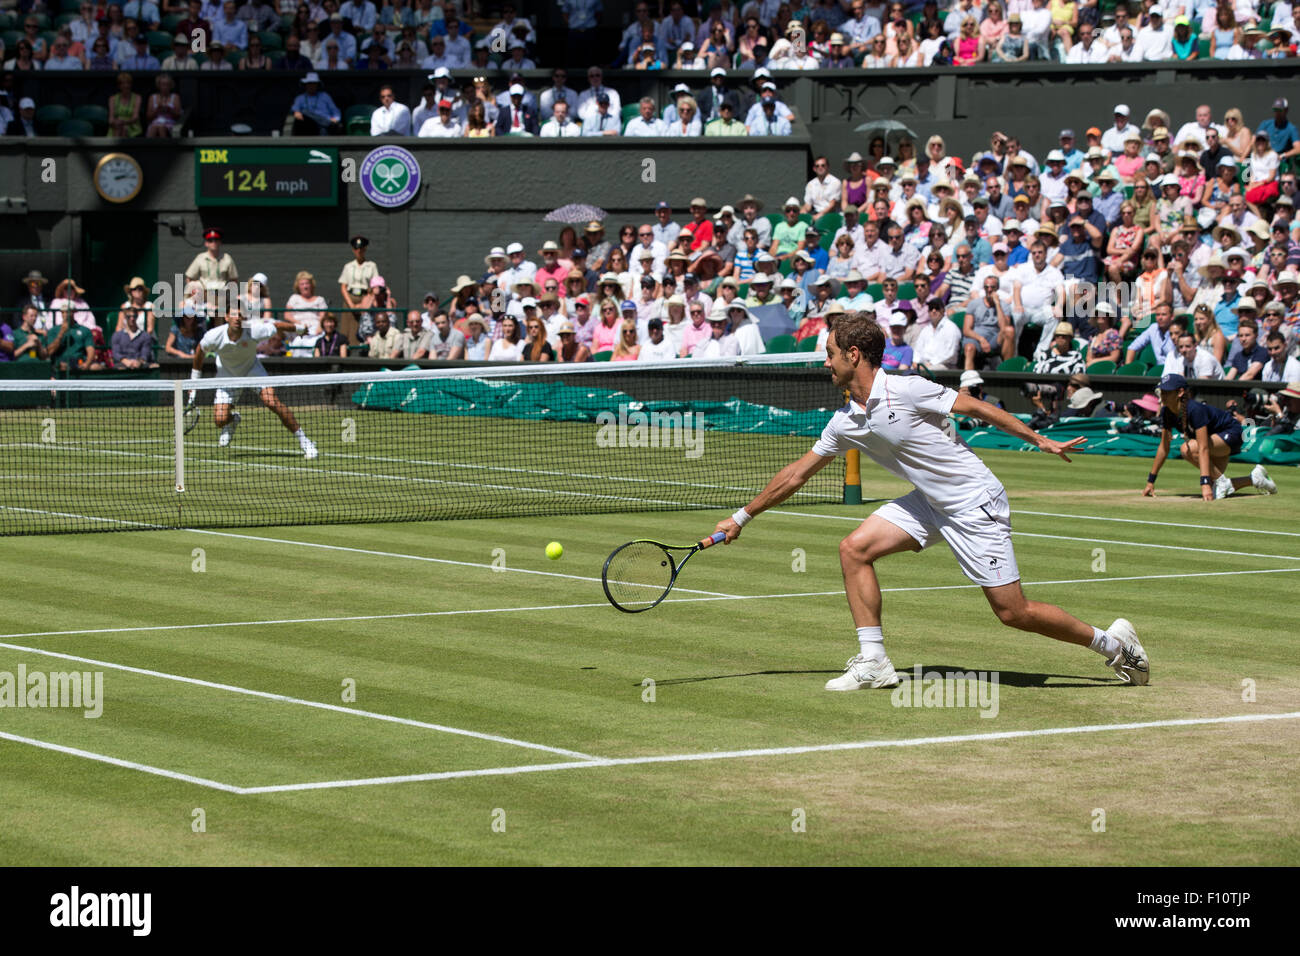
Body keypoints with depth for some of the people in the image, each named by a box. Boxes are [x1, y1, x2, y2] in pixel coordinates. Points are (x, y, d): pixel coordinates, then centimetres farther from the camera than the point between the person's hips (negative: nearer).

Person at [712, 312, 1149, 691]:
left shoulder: (906, 390, -20)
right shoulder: (846, 422, 2)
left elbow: (976, 407, -12)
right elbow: (798, 472, 13)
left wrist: (1040, 440, -11)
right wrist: (742, 517, 16)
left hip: (976, 503, -7)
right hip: (931, 503, 7)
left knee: (1012, 611, -8)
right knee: (854, 549, -6)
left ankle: (1111, 641, 10)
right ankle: (873, 662, -2)